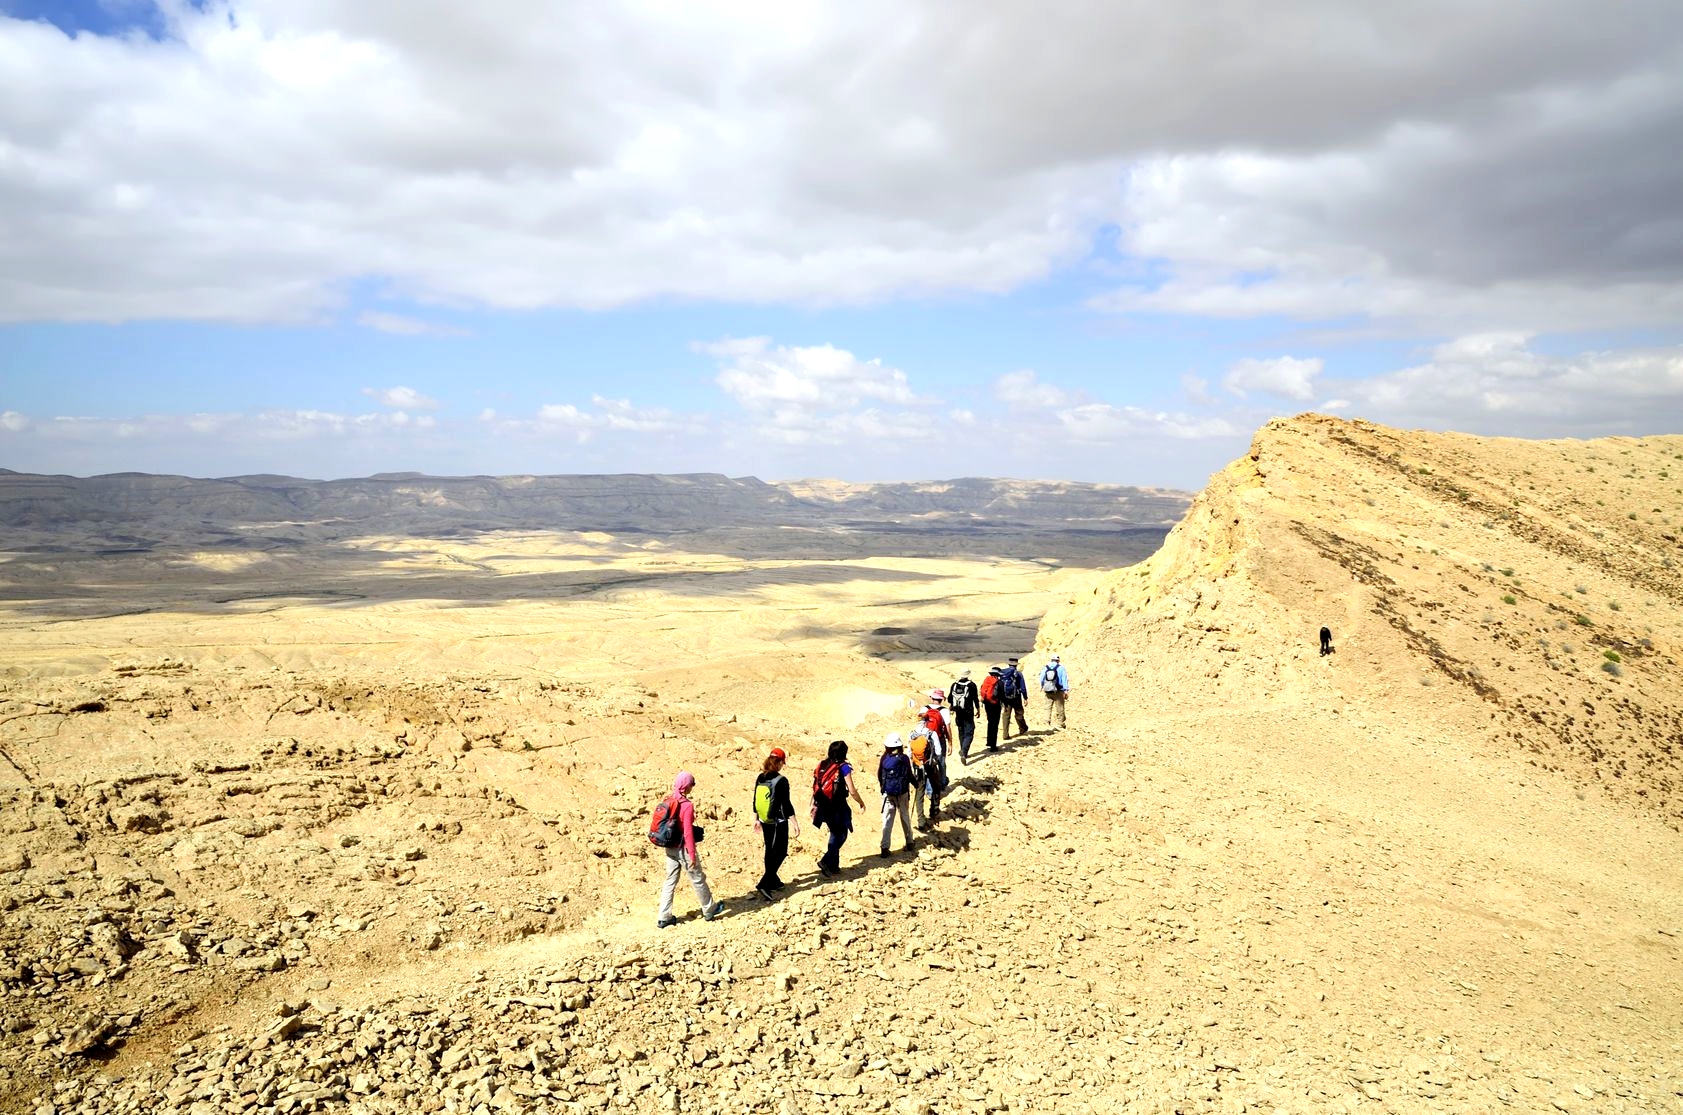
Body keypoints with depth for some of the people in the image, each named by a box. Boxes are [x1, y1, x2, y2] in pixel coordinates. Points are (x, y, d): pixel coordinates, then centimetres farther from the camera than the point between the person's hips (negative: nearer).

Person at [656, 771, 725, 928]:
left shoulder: (668, 801, 0)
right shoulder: (687, 805, -21)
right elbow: (688, 832, -20)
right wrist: (693, 855, -15)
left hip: (670, 848, 7)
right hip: (683, 849, -6)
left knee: (670, 881, 13)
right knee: (698, 880, 11)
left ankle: (664, 917, 14)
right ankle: (709, 910, 27)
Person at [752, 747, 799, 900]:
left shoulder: (760, 778, 2)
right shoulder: (781, 781, -18)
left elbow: (756, 801, 9)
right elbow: (786, 804, -18)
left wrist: (756, 819, 19)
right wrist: (795, 823, -12)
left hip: (765, 821, 7)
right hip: (779, 822, -7)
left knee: (770, 851, 18)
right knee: (780, 852, 0)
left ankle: (773, 881, 28)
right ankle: (764, 884, -11)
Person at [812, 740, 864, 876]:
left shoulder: (822, 765, 4)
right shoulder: (843, 767, -12)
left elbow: (815, 786, 5)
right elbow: (852, 791, -14)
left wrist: (814, 805, 14)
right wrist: (861, 803, 2)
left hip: (823, 805, 6)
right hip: (837, 806, -6)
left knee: (835, 834, 21)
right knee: (841, 835, 9)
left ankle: (833, 866, 24)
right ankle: (826, 861, -7)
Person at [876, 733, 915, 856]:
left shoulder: (884, 759, -9)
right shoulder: (904, 758, -11)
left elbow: (879, 775, 0)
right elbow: (909, 776, -3)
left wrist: (882, 787, 18)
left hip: (888, 793, 0)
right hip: (902, 793, 0)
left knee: (887, 820, 3)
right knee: (905, 817, 18)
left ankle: (885, 847, -3)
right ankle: (909, 842, 28)